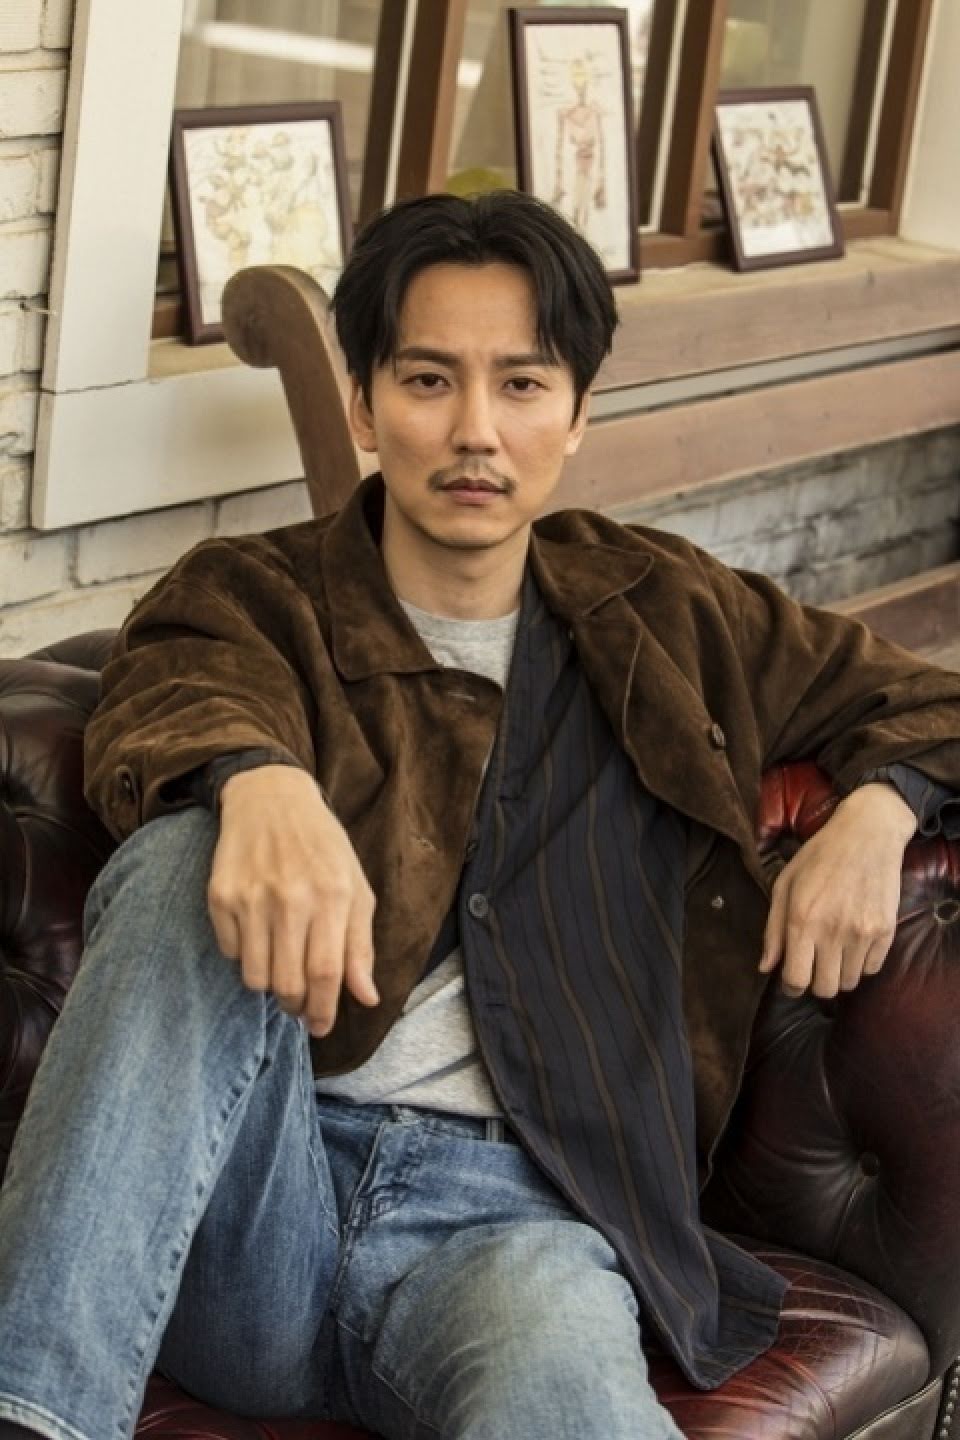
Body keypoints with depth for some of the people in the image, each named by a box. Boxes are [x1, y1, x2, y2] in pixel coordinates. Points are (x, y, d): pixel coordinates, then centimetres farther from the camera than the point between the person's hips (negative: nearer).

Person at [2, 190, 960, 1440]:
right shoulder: (254, 598, 11)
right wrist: (261, 783, -37)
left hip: (510, 1208, -1)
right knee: (195, 853, -33)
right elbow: (175, 701, -12)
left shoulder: (662, 617, 20)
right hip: (251, 1205, 1)